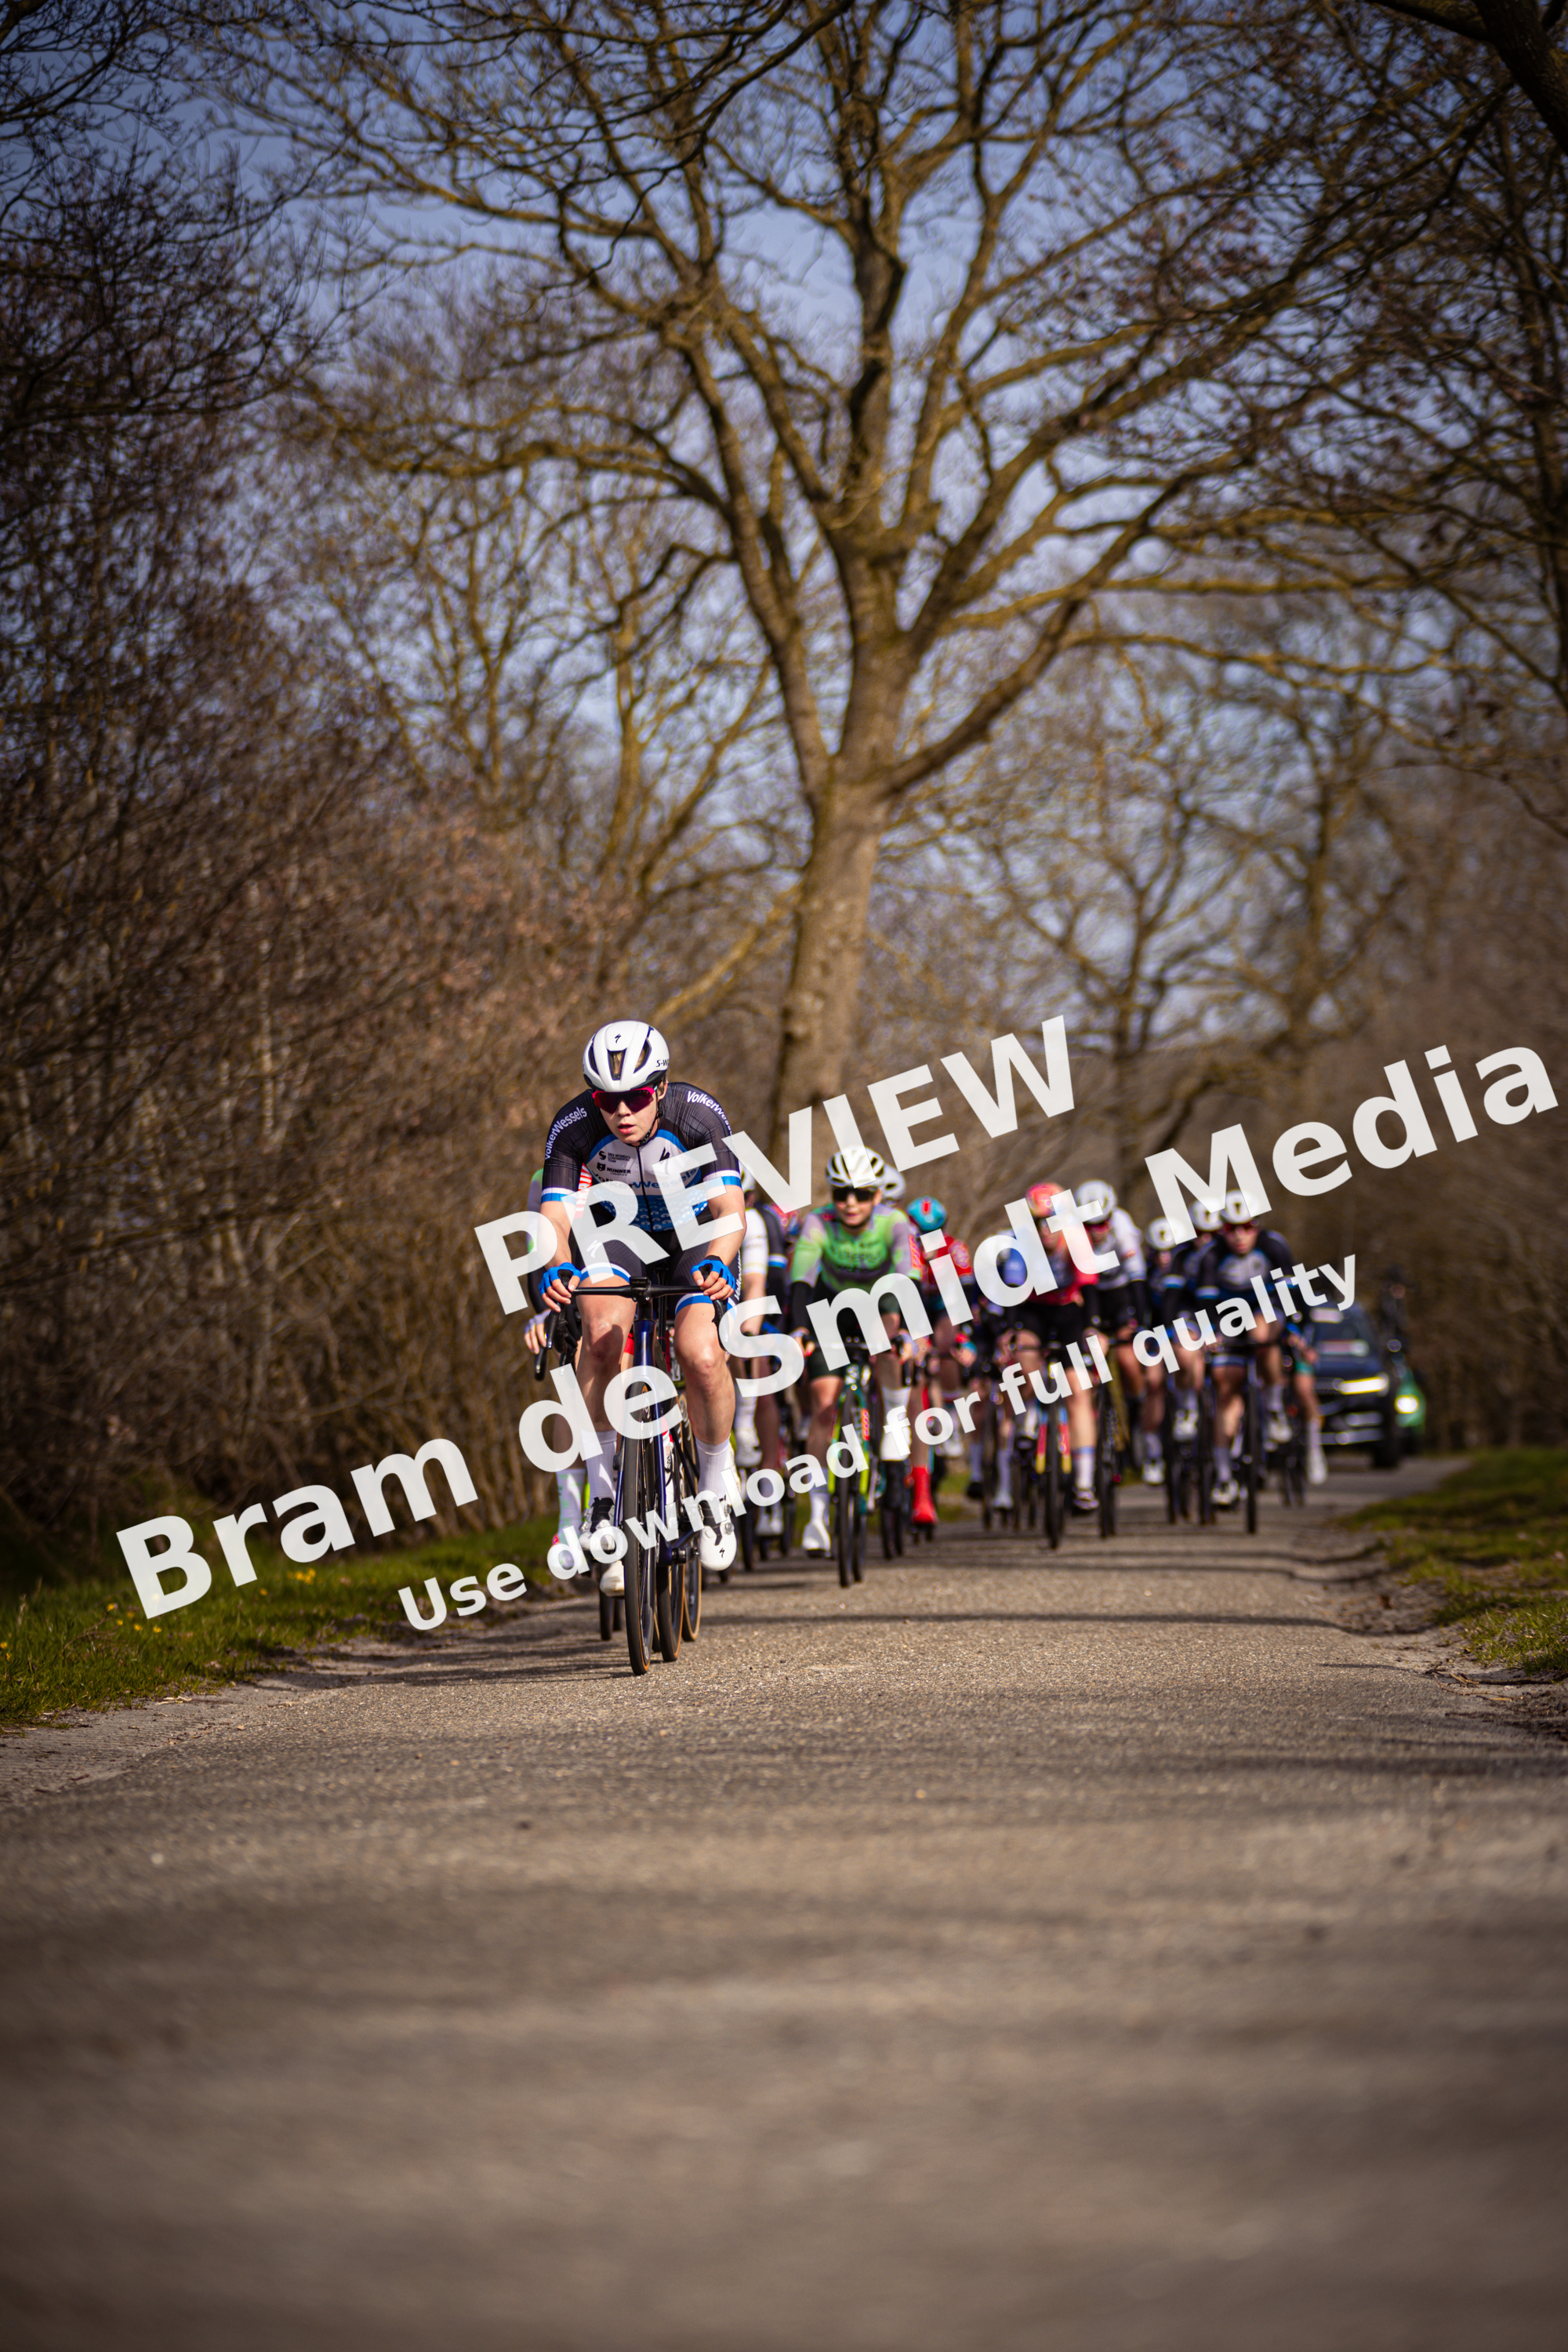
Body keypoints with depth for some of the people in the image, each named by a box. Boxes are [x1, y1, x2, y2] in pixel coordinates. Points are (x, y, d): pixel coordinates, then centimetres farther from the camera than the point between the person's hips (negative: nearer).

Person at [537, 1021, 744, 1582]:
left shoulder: (697, 1115, -29)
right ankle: (604, 1484, -17)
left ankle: (715, 1487, -1)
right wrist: (554, 1269, -55)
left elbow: (729, 1209, -36)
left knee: (701, 1356, -27)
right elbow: (555, 1216, -32)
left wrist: (716, 1263, -57)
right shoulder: (574, 1126, -25)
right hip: (620, 1233, 1)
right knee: (602, 1328, -32)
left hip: (695, 1235, -1)